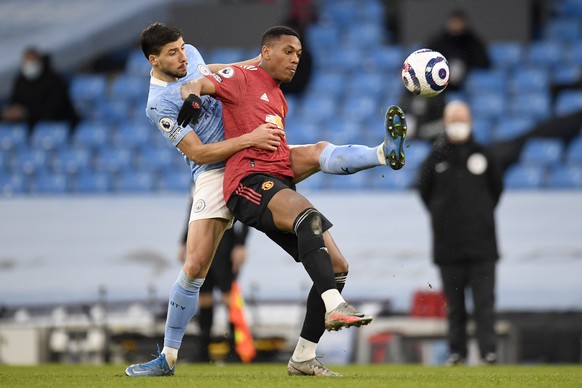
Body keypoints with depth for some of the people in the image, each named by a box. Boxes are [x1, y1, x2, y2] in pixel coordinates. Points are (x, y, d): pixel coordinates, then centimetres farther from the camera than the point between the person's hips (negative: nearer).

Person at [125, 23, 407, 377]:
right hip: (215, 173, -6)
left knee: (318, 152, -21)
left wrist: (256, 63, 25)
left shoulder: (190, 54, 4)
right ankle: (168, 358, -2)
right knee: (195, 267, -13)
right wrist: (248, 139, -29)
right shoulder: (159, 104, -18)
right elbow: (196, 152, -22)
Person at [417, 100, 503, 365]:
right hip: (448, 244, 1)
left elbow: (496, 188, 18)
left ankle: (488, 350, -10)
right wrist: (440, 217, 11)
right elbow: (424, 191, 16)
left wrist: (483, 213, 12)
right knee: (454, 302, 4)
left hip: (481, 242, 0)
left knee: (484, 300, -7)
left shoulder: (483, 156, 6)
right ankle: (457, 351, 10)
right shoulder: (436, 159, 5)